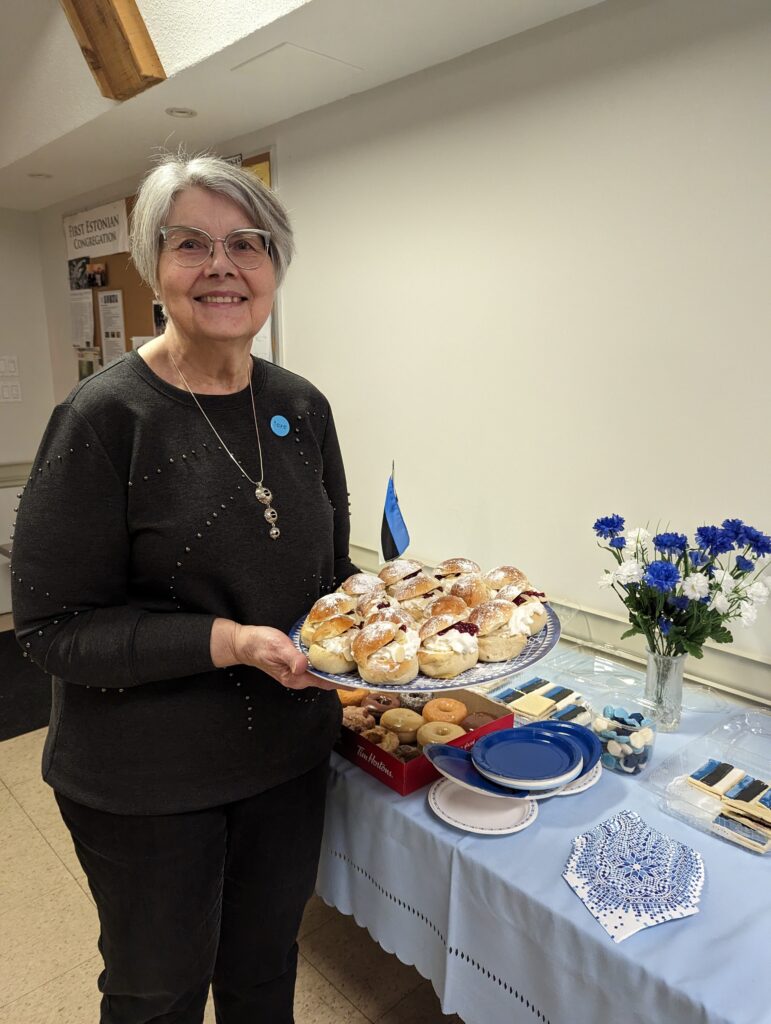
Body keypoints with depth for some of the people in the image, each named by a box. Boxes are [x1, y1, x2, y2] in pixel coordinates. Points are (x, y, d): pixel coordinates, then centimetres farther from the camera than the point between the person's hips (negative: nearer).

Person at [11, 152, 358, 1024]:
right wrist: (225, 642, -27)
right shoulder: (105, 418, -17)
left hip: (289, 752, 5)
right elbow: (50, 627, -16)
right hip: (147, 780, -4)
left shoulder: (301, 407, -1)